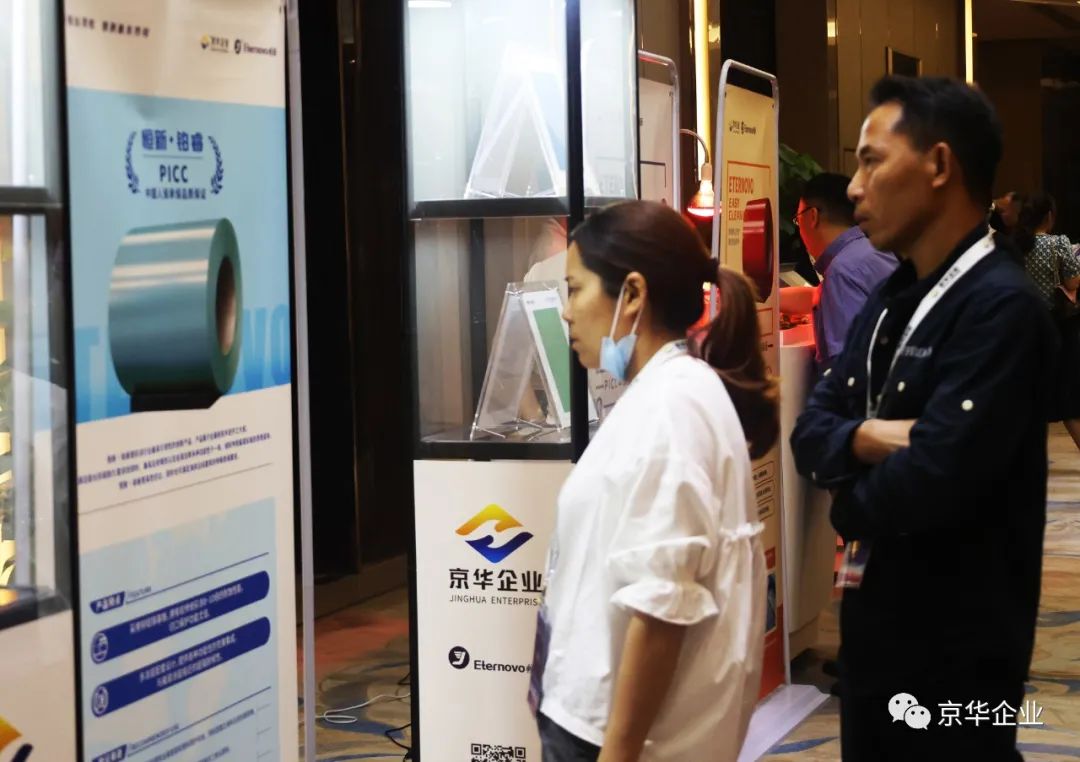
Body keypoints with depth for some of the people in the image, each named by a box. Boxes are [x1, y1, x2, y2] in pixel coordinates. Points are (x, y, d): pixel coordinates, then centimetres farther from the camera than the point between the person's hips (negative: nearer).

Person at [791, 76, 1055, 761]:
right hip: (874, 621, 9)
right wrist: (864, 439, -14)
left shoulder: (1001, 307, -19)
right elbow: (811, 432, 9)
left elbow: (932, 481, -28)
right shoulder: (893, 299, 11)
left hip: (954, 645, -8)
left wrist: (853, 500, -6)